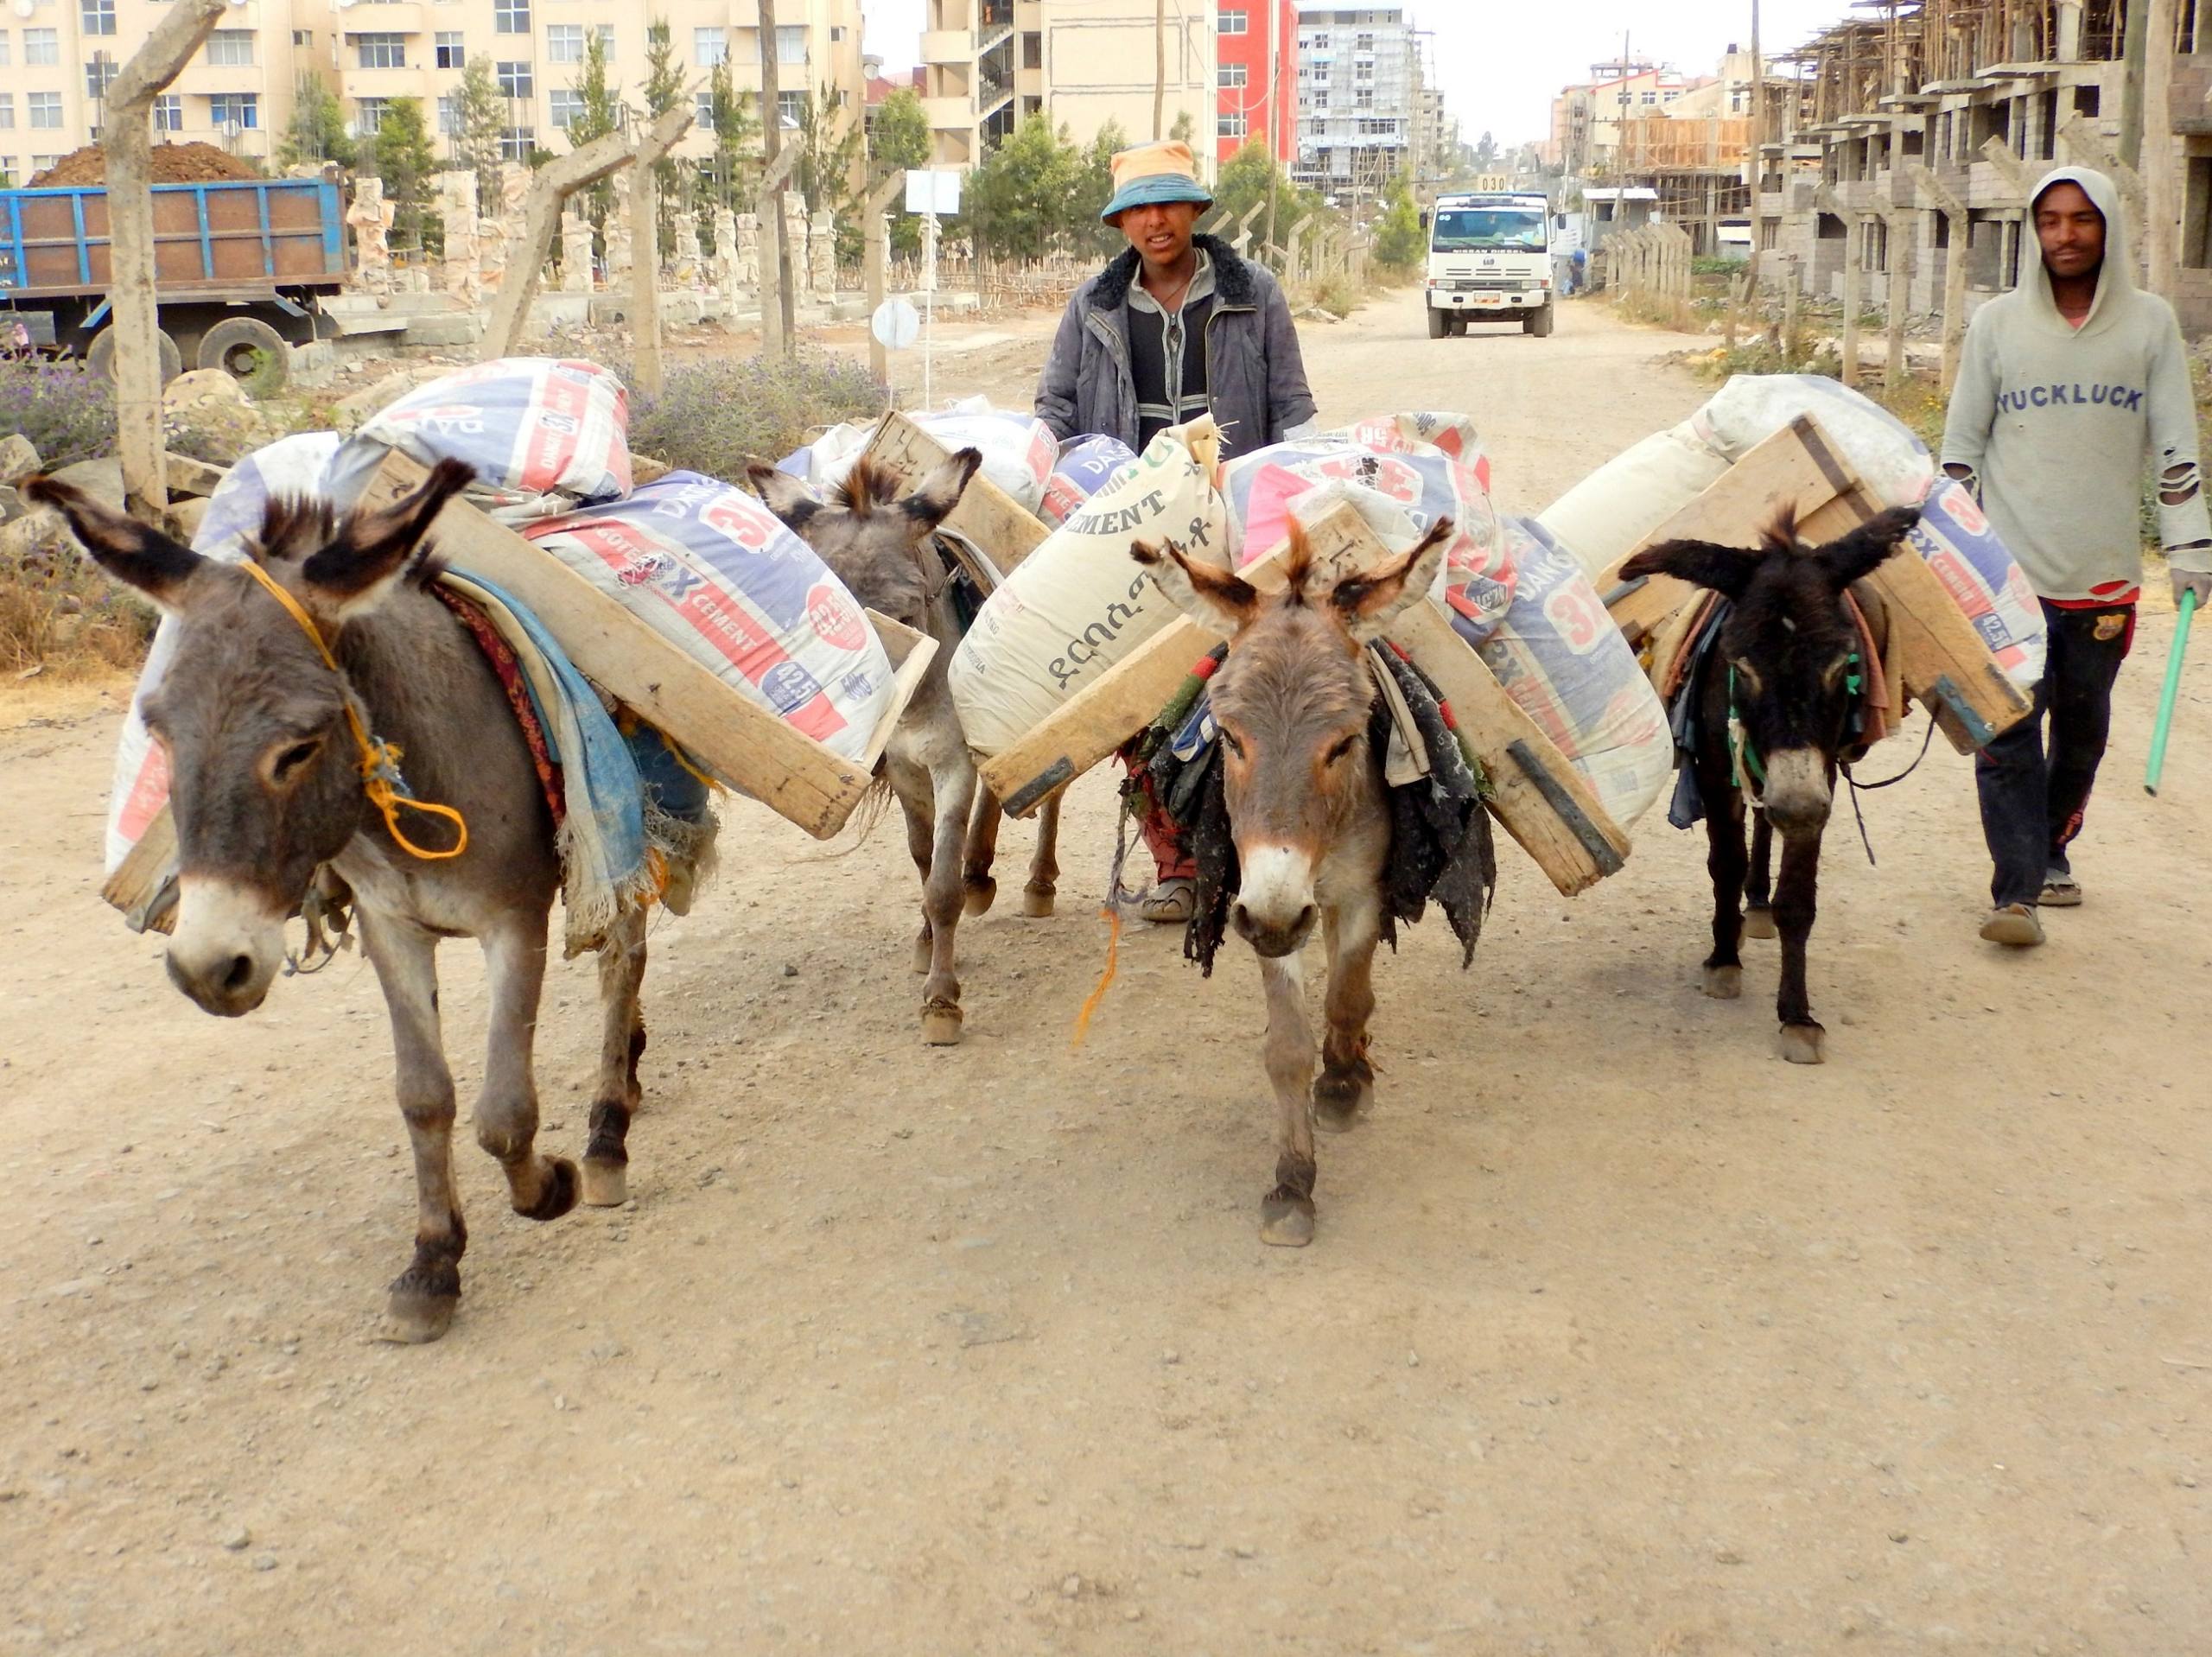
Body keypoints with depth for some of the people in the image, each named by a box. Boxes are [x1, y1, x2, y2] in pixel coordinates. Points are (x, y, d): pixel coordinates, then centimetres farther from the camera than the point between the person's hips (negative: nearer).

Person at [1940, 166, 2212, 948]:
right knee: (2008, 728, -9)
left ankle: (2052, 849, 32)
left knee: (2082, 728, 12)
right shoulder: (1998, 322, 3)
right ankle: (2015, 889, -7)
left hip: (2104, 569, 2)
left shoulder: (2149, 322, 4)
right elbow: (1961, 442, 7)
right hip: (2010, 567, -1)